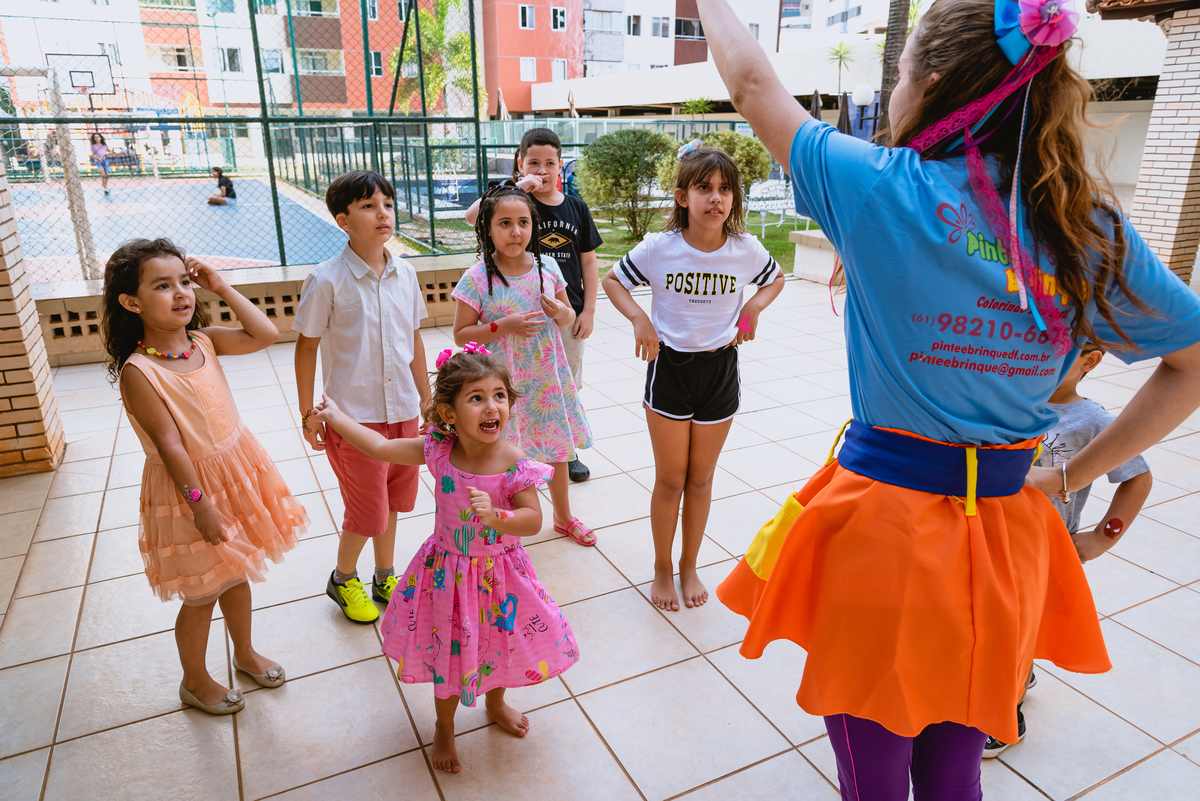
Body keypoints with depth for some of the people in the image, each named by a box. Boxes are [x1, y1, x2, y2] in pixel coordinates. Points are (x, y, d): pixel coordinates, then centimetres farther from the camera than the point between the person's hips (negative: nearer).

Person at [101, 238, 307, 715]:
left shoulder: (204, 341, -3)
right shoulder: (138, 371, -21)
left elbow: (265, 335, -5)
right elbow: (170, 444, -22)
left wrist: (221, 287, -7)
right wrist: (200, 502, -21)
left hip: (236, 472, 6)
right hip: (189, 487, -6)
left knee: (237, 574, 23)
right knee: (202, 595, 11)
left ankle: (245, 653, 46)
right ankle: (195, 682, 37)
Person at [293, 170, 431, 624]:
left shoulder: (405, 273, 1)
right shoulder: (327, 281, -14)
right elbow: (306, 347, -6)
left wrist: (426, 398, 13)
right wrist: (308, 413, -4)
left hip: (402, 410, 5)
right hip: (355, 414, -5)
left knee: (393, 501, 17)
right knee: (368, 510, 5)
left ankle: (385, 578, 39)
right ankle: (343, 579, 34)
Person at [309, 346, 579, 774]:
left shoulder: (514, 463, -23)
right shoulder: (438, 450, -16)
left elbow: (533, 520, -21)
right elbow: (381, 446, -5)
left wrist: (495, 515, -39)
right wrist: (336, 417, 3)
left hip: (500, 576, 0)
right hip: (448, 572, 1)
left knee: (501, 641, 21)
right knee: (448, 654, 15)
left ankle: (496, 702, 56)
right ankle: (444, 727, 45)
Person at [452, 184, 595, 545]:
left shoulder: (547, 267, -2)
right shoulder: (477, 278, -13)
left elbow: (569, 316, 10)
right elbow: (461, 334, -9)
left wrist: (562, 313, -13)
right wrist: (502, 326, -22)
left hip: (548, 376, 4)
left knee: (557, 448, 18)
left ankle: (563, 517, 41)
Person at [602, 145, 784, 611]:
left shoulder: (746, 249, -7)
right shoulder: (659, 248, -12)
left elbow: (775, 279, 14)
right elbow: (613, 280, 3)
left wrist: (753, 307, -5)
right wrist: (639, 318, -14)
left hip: (719, 369, 2)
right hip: (669, 367, -1)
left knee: (701, 479, 14)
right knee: (670, 480, 8)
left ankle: (689, 565, 35)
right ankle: (662, 568, 30)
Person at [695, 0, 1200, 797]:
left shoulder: (889, 191, -14)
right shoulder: (1094, 227, -1)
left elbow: (753, 82, -1)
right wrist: (1073, 475, 7)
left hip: (881, 516, -4)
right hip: (1006, 532, 5)